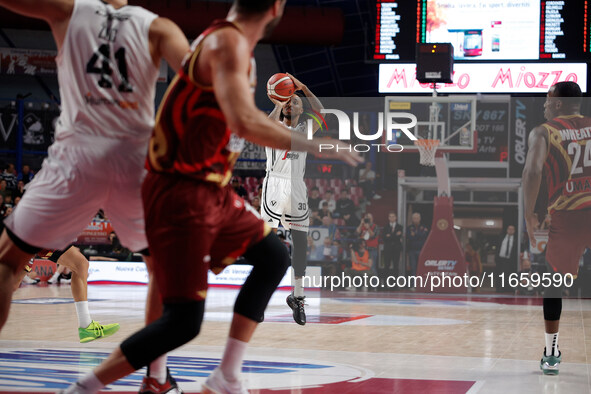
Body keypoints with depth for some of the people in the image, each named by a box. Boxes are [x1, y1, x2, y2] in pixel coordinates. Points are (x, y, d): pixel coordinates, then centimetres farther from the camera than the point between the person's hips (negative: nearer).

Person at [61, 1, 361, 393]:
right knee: (183, 322, -11)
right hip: (181, 195, -10)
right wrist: (312, 145, -26)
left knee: (273, 257, 19)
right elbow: (244, 121, -34)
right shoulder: (228, 43, -19)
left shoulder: (236, 44, 11)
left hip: (213, 190, 10)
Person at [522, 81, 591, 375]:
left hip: (566, 217, -1)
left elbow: (533, 170, -13)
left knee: (555, 282, 17)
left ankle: (551, 353, 18)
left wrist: (528, 215, -6)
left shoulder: (542, 133, 3)